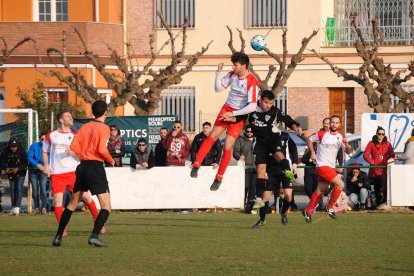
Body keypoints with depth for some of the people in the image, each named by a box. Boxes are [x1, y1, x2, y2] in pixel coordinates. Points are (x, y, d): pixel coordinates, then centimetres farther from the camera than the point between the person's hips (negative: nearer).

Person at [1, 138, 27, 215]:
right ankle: (13, 207, 15)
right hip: (11, 173, 3)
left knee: (19, 188, -14)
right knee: (12, 189, 6)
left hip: (20, 172, -3)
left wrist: (18, 168, -31)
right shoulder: (6, 152, -11)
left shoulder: (22, 151, -18)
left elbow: (25, 163, -16)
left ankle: (17, 207, -21)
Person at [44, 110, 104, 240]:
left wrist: (73, 153, -14)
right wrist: (46, 166, 2)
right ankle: (63, 229, -2)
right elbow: (45, 151, 18)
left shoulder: (75, 136, 9)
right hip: (56, 173, 0)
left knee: (86, 197, -4)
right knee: (58, 200, -10)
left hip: (73, 171, 0)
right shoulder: (51, 136, 8)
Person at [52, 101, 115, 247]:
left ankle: (58, 236, 18)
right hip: (96, 167, -6)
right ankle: (94, 236, -22)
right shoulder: (104, 128, -7)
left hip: (82, 167, 7)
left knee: (73, 203, 17)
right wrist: (111, 160, -1)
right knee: (106, 206, -4)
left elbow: (74, 147, 3)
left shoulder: (84, 127, 9)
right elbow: (102, 149, -18)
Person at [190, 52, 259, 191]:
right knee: (213, 136, -9)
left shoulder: (252, 82, -21)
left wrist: (233, 114, -22)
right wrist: (218, 73, -7)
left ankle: (219, 178, 5)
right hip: (227, 109, 5)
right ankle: (196, 165, -8)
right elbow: (218, 88, 9)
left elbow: (252, 106, -24)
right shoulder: (232, 75, -1)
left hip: (239, 115, -5)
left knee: (227, 146, -8)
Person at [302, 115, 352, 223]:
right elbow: (309, 139, 6)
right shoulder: (322, 134, -8)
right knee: (340, 184, -17)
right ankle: (330, 207, -4)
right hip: (322, 165, -7)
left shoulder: (341, 136, 8)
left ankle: (308, 211, 23)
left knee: (319, 191, 12)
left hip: (331, 167, 7)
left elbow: (348, 152, 6)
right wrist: (313, 152, -4)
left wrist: (346, 144, -15)